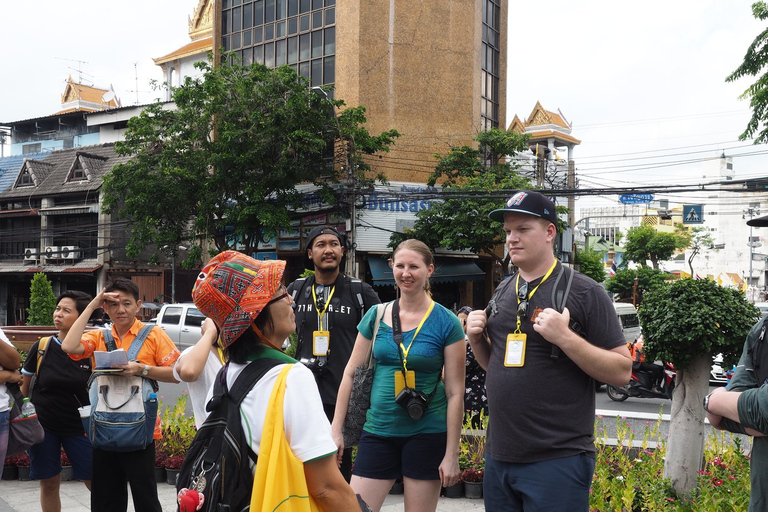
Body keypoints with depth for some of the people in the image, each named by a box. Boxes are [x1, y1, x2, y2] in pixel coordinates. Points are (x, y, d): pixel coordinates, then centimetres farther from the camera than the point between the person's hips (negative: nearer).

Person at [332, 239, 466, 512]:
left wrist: (451, 454, -8)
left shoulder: (446, 323, -6)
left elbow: (455, 392, -6)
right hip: (378, 431, 3)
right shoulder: (376, 315, 3)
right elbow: (351, 373, 8)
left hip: (427, 435, -3)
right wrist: (336, 430, 4)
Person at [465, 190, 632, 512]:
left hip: (558, 461, -6)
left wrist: (564, 337, -21)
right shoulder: (502, 293, 11)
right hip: (498, 458, 6)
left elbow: (622, 373, -9)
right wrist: (477, 339, 1)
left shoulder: (583, 292, -7)